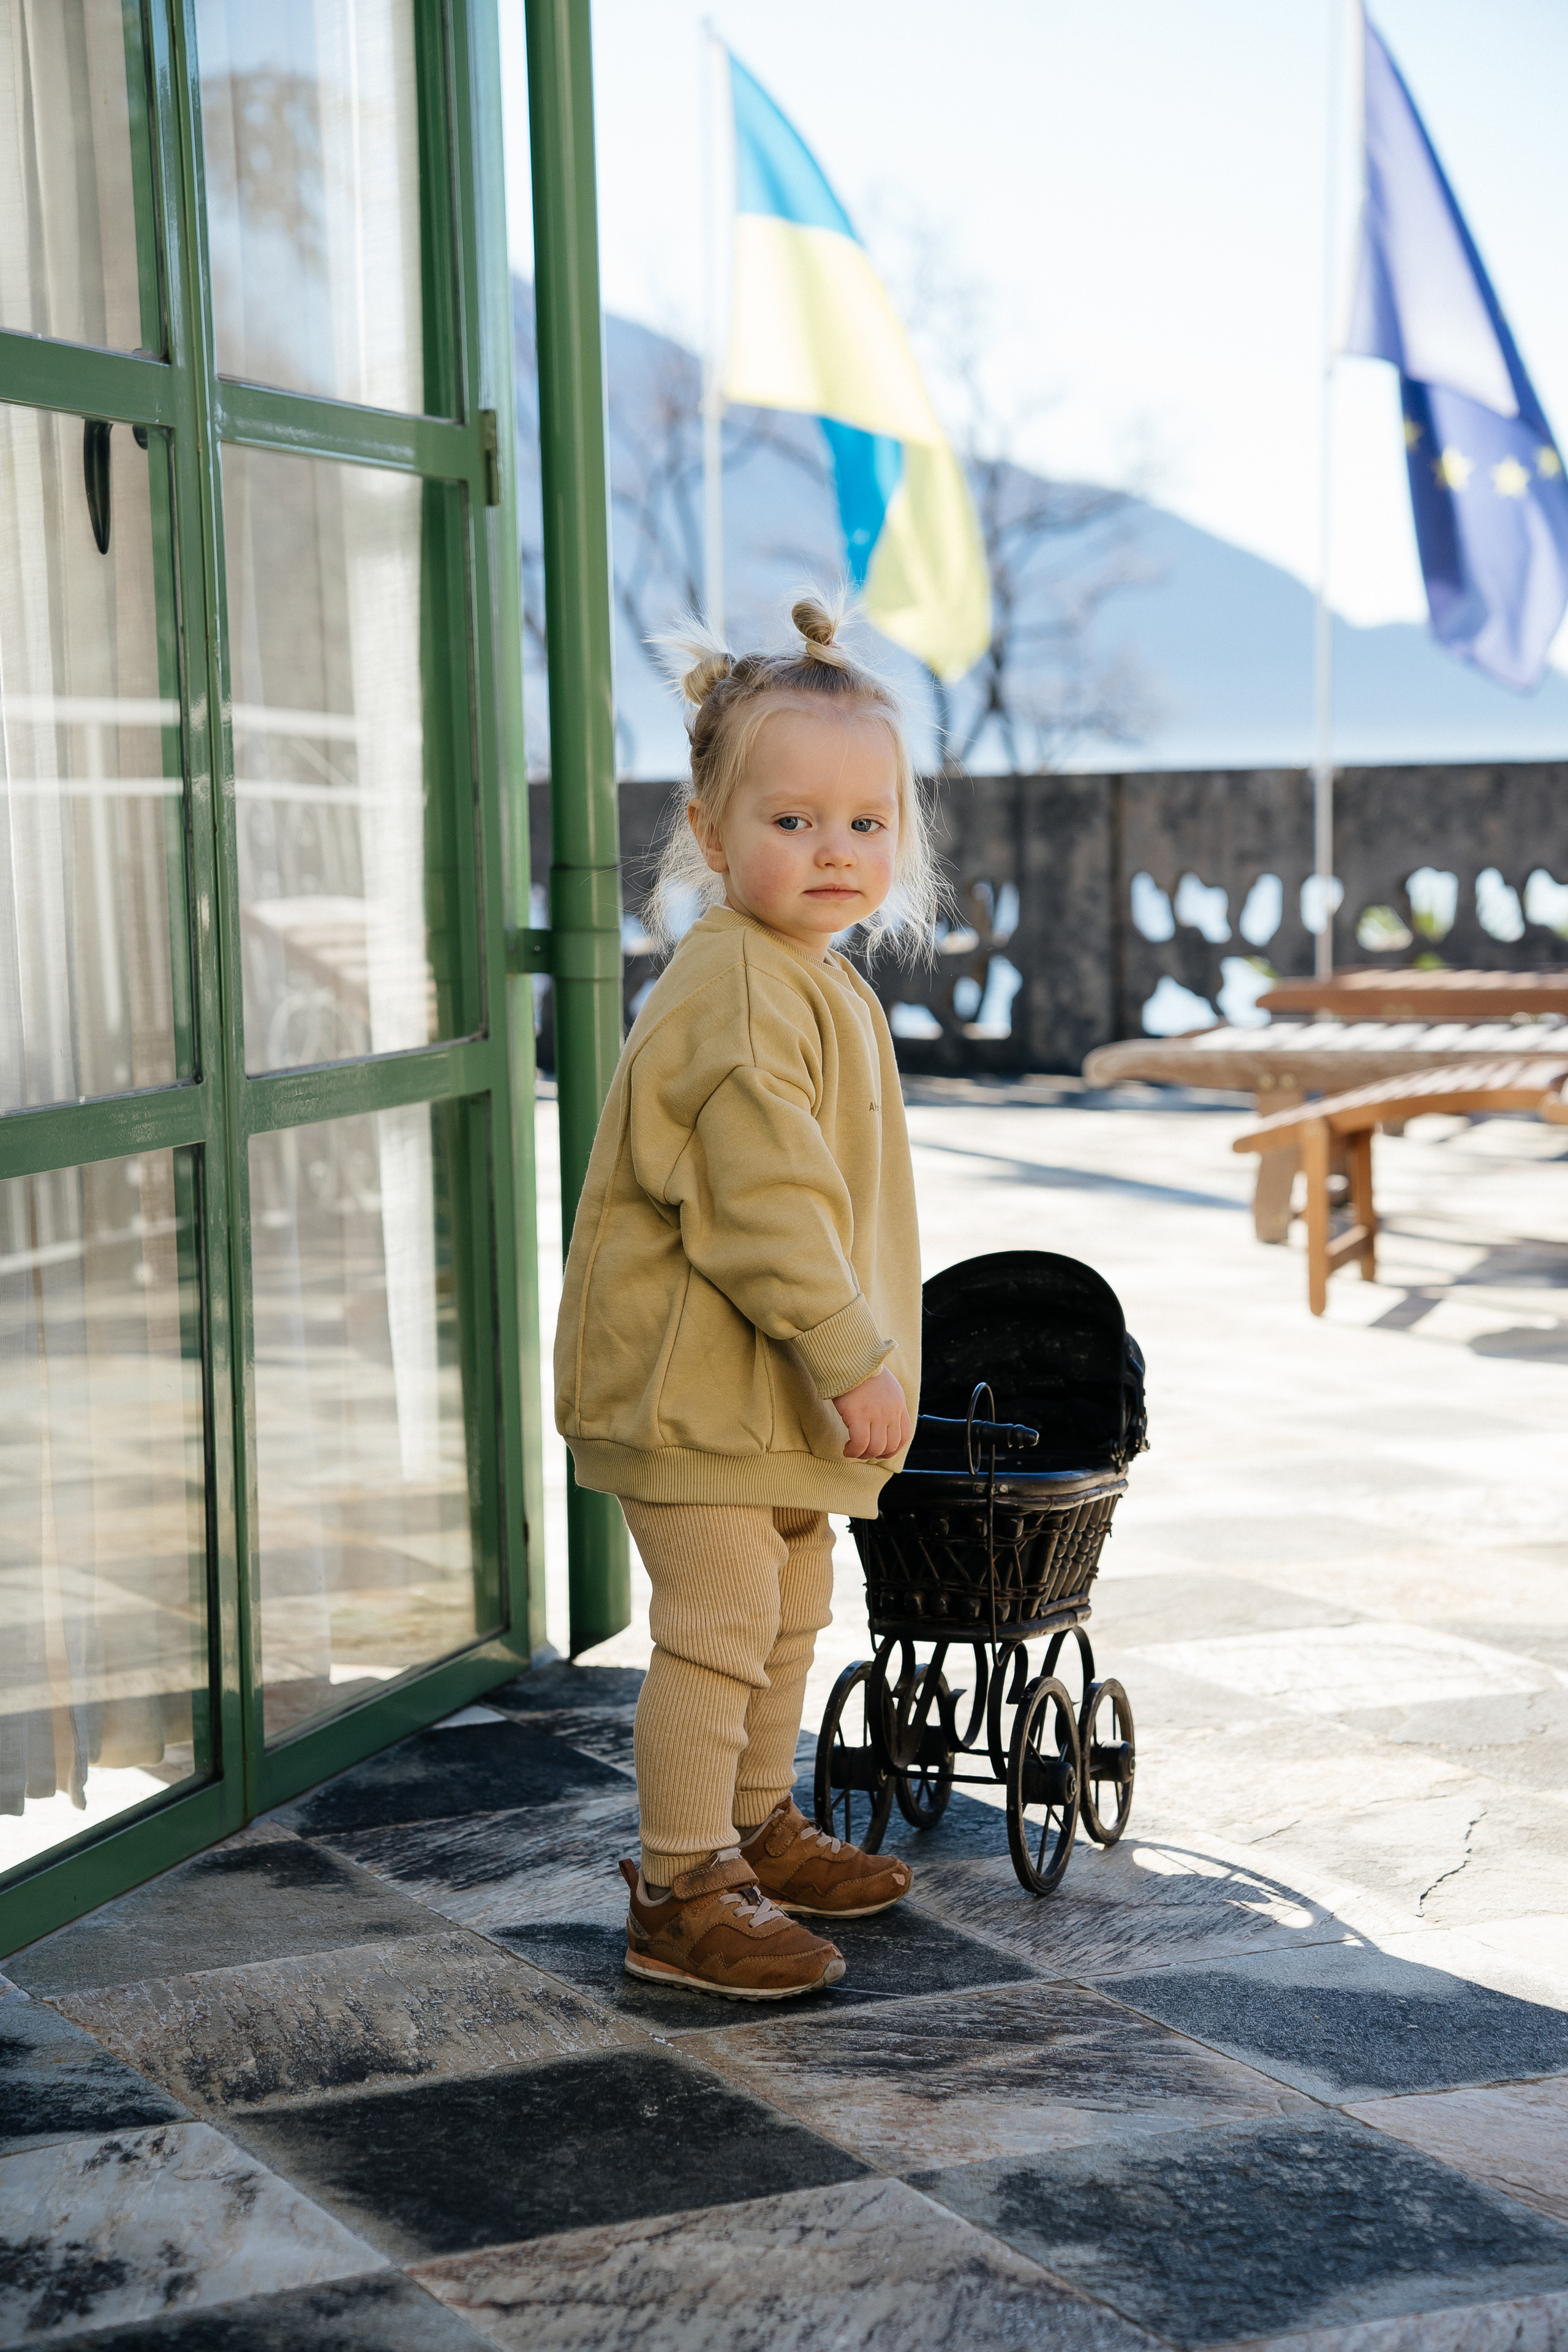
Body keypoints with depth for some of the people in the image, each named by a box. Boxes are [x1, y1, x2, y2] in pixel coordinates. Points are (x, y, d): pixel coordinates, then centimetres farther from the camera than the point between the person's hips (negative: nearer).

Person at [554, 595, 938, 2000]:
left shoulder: (817, 986, 13)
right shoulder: (738, 997, -22)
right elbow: (763, 1200, -27)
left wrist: (857, 1356, 23)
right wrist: (852, 1356, -25)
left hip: (778, 1392, 11)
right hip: (696, 1383, -11)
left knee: (790, 1612, 21)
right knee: (719, 1625, -6)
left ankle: (760, 1830, 37)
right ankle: (683, 1896, 3)